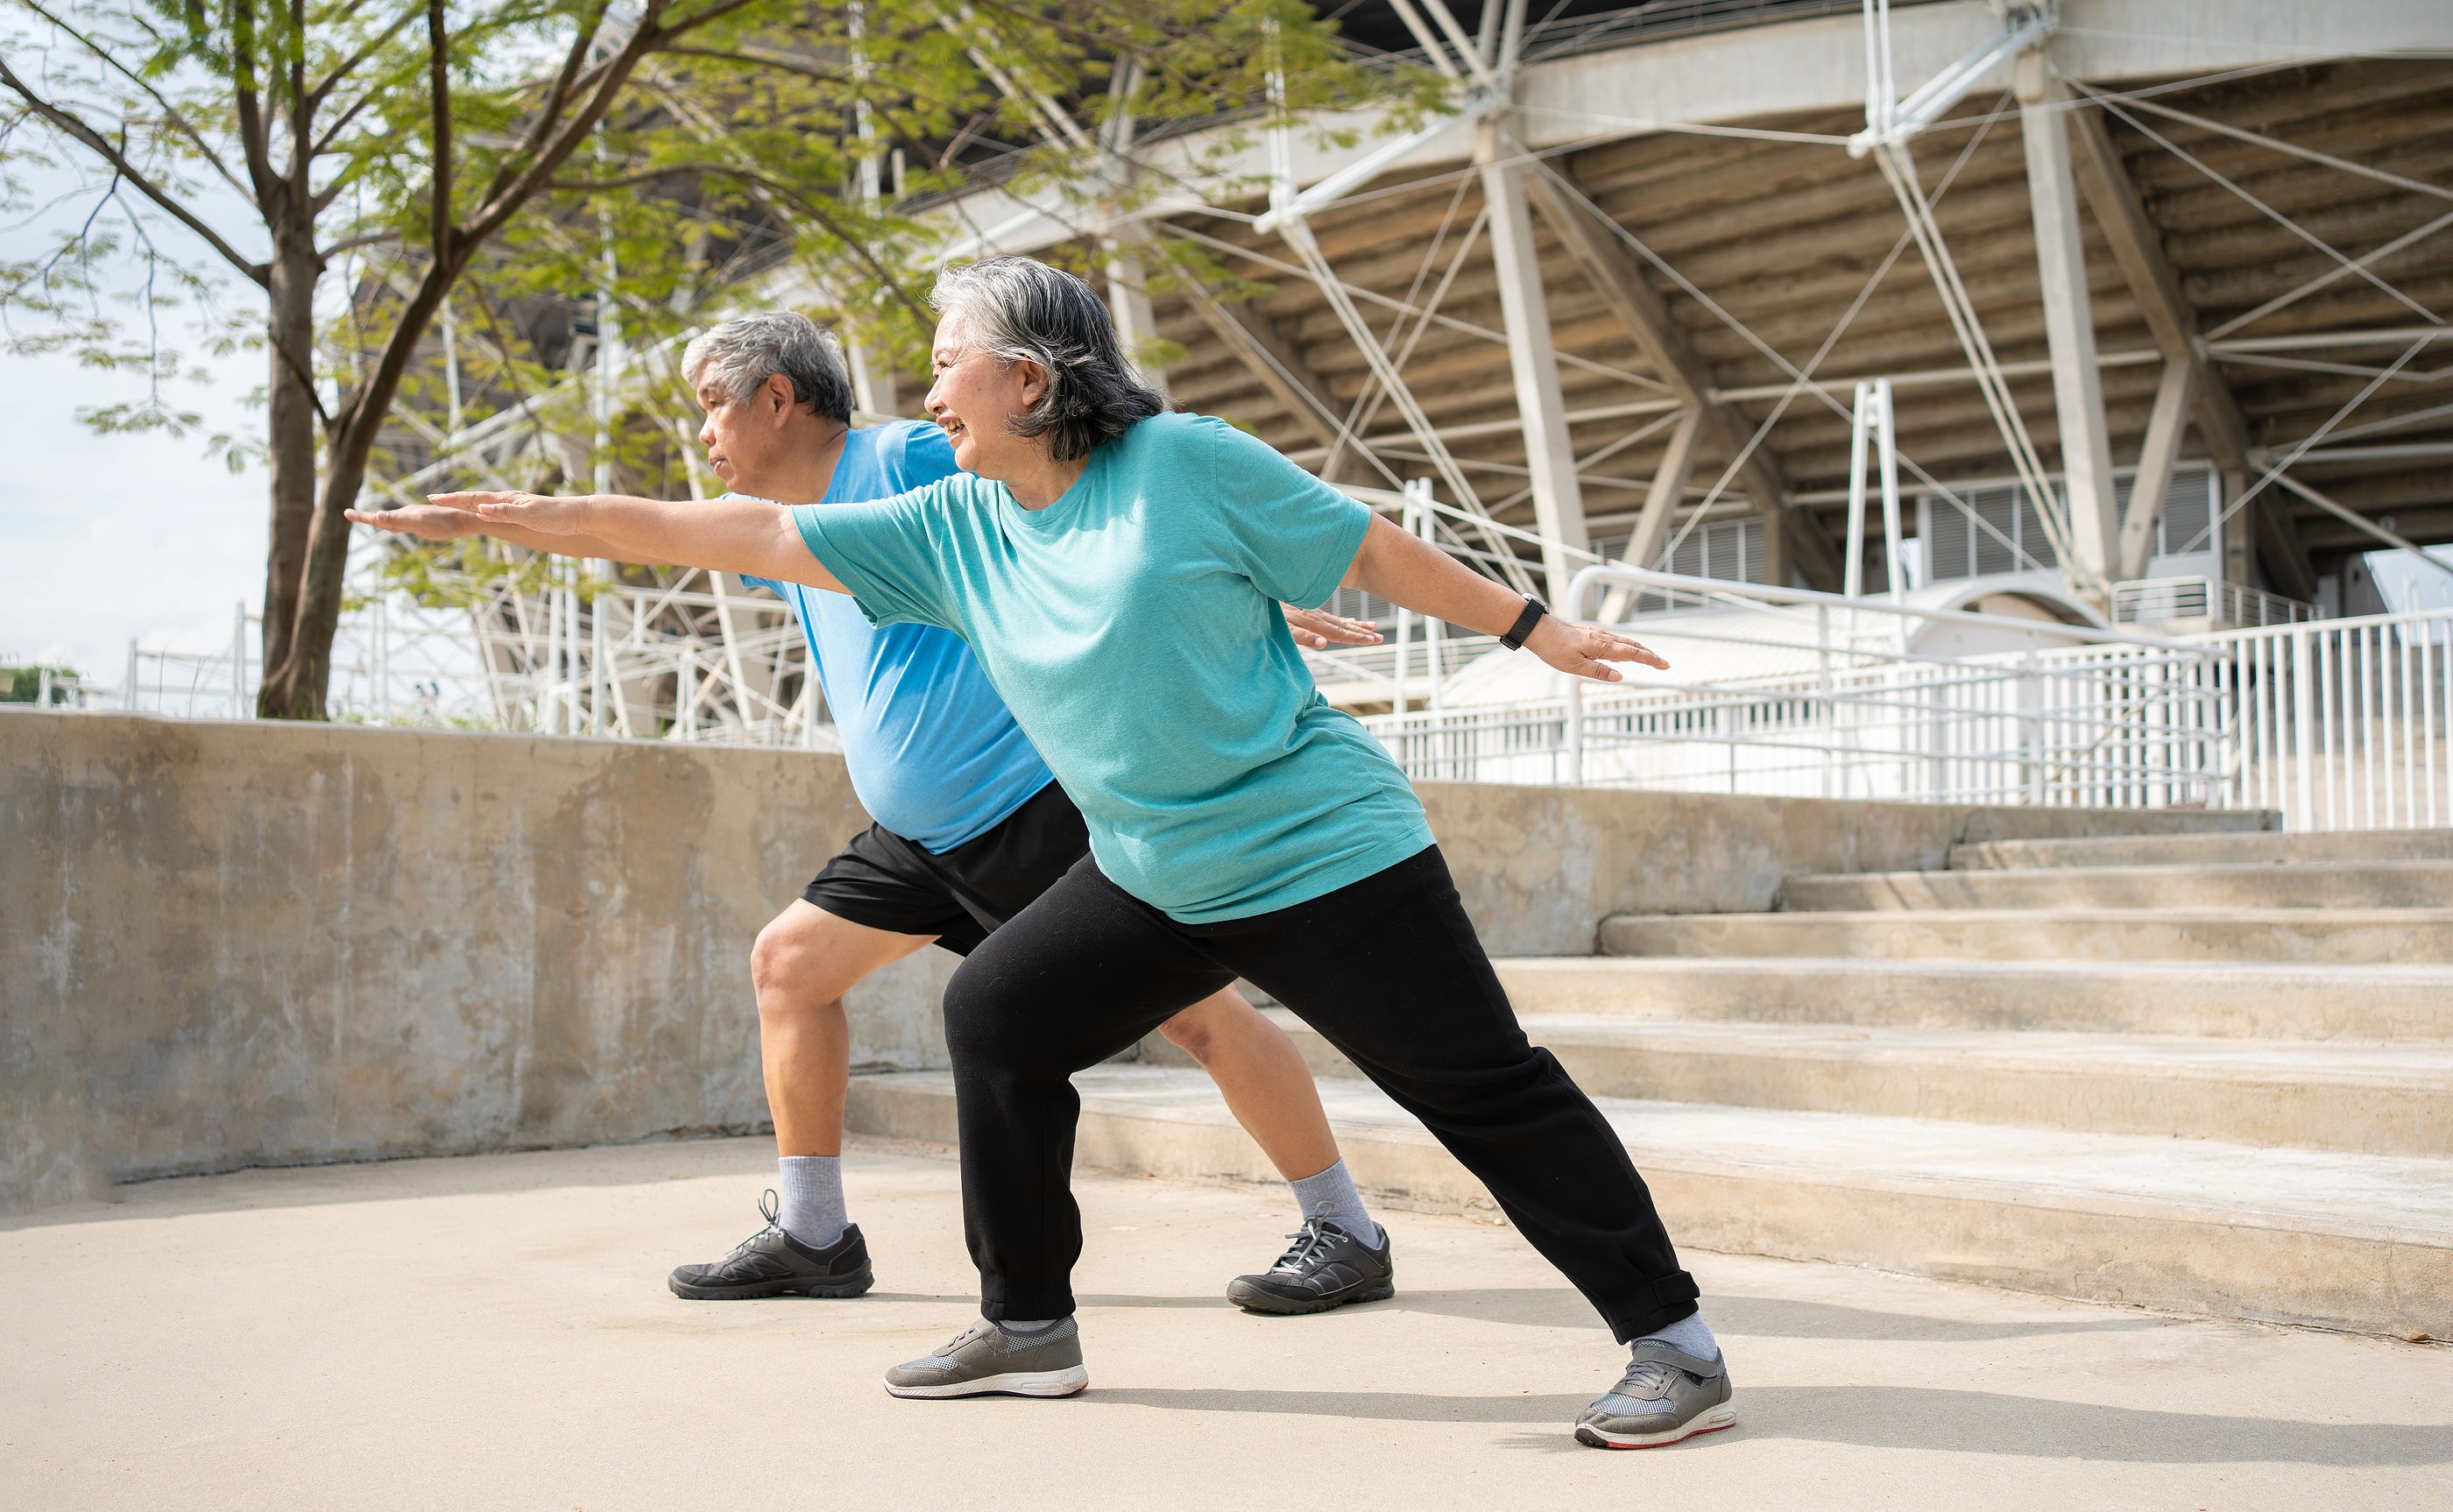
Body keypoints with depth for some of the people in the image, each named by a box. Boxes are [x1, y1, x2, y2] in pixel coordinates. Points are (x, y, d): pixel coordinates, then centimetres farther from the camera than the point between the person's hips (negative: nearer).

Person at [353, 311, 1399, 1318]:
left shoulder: (906, 459, -9)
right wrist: (474, 521, 30)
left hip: (1046, 800, -9)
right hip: (926, 836, 9)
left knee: (1192, 1006, -11)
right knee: (789, 960, 10)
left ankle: (1345, 1236, -1)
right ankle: (811, 1237, 20)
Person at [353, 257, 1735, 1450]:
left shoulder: (1185, 461, -11)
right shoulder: (952, 528, 5)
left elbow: (1373, 550, -3)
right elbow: (757, 535, 7)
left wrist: (1534, 627, 2)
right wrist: (550, 515, 6)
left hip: (1328, 853, -6)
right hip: (1155, 879, 7)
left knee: (1487, 1091, -7)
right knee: (996, 1016, 6)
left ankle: (1674, 1343, 4)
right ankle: (1031, 1328, 19)